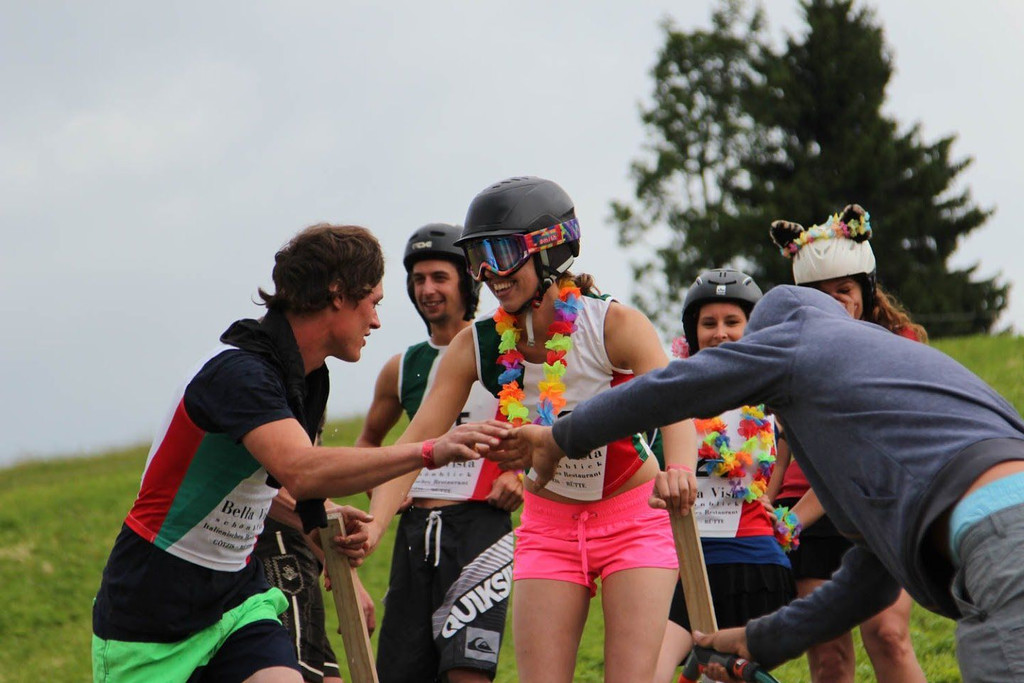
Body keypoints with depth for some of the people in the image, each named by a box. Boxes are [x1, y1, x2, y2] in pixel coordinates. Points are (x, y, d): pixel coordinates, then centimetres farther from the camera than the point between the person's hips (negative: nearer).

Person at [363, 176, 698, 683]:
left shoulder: (616, 326, -21)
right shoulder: (476, 346, -11)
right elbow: (417, 441, -13)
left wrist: (678, 471, -58)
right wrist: (373, 523, -30)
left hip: (635, 517, -3)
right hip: (549, 527, 3)